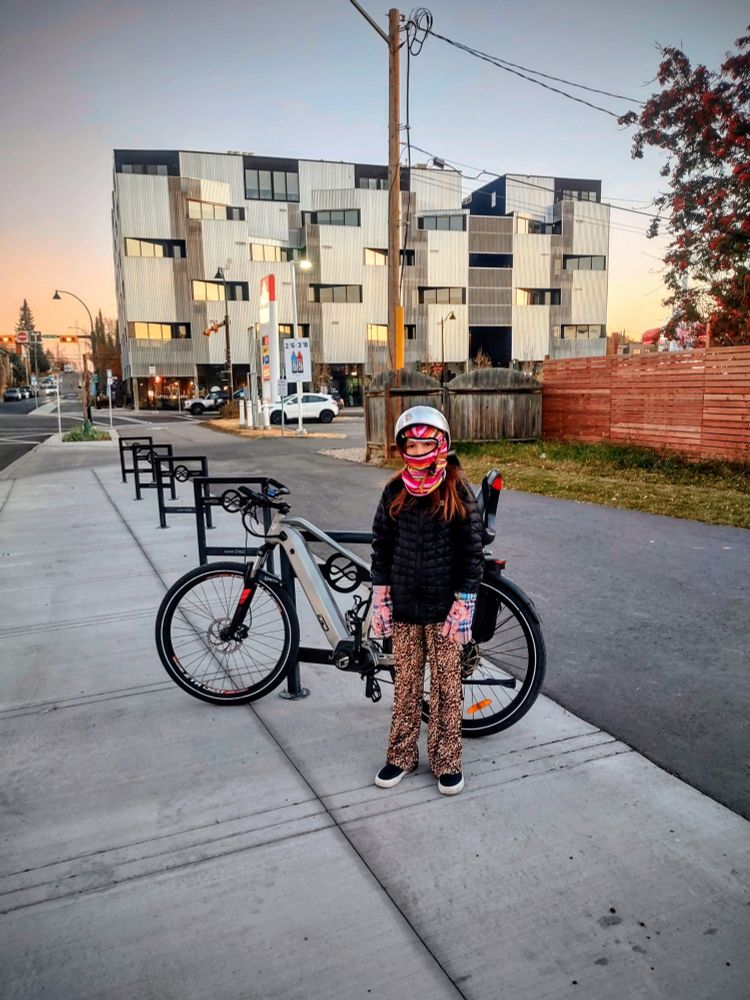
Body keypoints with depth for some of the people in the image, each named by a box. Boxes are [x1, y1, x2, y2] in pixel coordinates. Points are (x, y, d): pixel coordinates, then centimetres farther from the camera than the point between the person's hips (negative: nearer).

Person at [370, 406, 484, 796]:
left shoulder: (459, 493, -8)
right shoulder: (395, 492, 1)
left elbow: (472, 553, -6)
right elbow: (382, 545, 6)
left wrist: (463, 605, -9)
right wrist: (380, 599, 3)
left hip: (443, 608, -2)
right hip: (404, 607, 3)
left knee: (446, 686, 9)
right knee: (406, 683, 14)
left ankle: (446, 760, 26)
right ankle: (401, 754, 30)